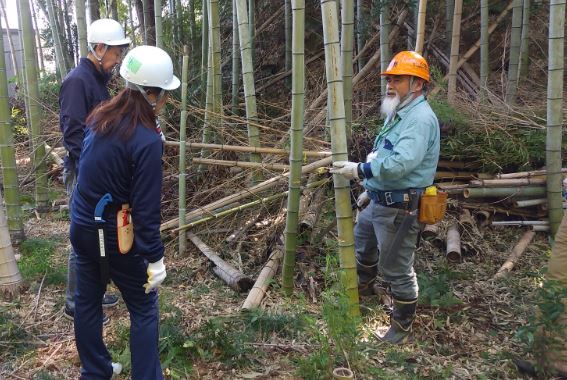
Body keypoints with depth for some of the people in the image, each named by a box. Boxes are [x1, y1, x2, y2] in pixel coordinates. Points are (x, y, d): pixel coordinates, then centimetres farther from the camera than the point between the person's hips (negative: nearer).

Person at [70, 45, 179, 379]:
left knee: (87, 300, 20)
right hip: (114, 235, -7)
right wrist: (155, 258, -15)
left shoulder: (100, 117, -2)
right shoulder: (147, 140, -23)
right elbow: (146, 207, -22)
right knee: (144, 308, 9)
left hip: (82, 226, 8)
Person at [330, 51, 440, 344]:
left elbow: (401, 163, -33)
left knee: (397, 270, 1)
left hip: (399, 209, -10)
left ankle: (402, 328, 20)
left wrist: (359, 171, -29)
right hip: (380, 201, 10)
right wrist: (370, 188, 22)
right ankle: (365, 283, 54)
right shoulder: (399, 114, 15)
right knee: (361, 238, 27)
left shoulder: (420, 118, -19)